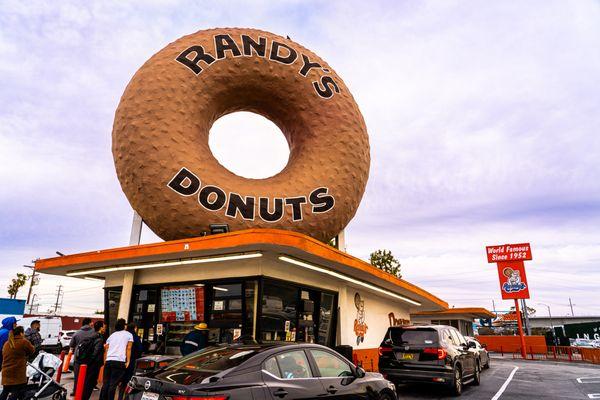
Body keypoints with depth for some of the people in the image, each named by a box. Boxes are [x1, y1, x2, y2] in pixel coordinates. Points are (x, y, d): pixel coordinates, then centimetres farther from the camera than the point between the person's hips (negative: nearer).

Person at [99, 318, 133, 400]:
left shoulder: (111, 336, 23)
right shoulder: (129, 335, 11)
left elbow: (106, 349, 16)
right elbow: (128, 349, 2)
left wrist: (105, 362, 16)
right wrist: (128, 361, 0)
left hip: (108, 361, 4)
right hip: (119, 362, -4)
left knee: (105, 384, 10)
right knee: (113, 385, -4)